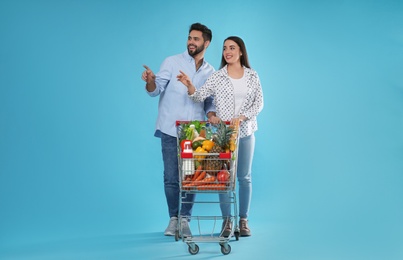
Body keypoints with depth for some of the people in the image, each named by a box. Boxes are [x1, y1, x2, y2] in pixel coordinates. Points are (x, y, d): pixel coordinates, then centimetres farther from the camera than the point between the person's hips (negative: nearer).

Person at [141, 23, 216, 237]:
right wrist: (150, 80, -27)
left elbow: (209, 102, 14)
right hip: (171, 130, -2)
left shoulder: (210, 72, 11)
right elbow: (155, 91, -4)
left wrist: (211, 115, -8)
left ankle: (185, 219, 13)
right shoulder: (172, 62, 1)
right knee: (171, 177, 0)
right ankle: (174, 218, 16)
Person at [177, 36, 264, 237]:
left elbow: (259, 103, 0)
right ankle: (226, 220, 9)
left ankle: (244, 220, 14)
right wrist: (189, 86, -32)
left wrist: (241, 117, -15)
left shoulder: (252, 76, 3)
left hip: (245, 132, 1)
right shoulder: (217, 77, -1)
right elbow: (200, 96, -11)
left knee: (245, 176, 6)